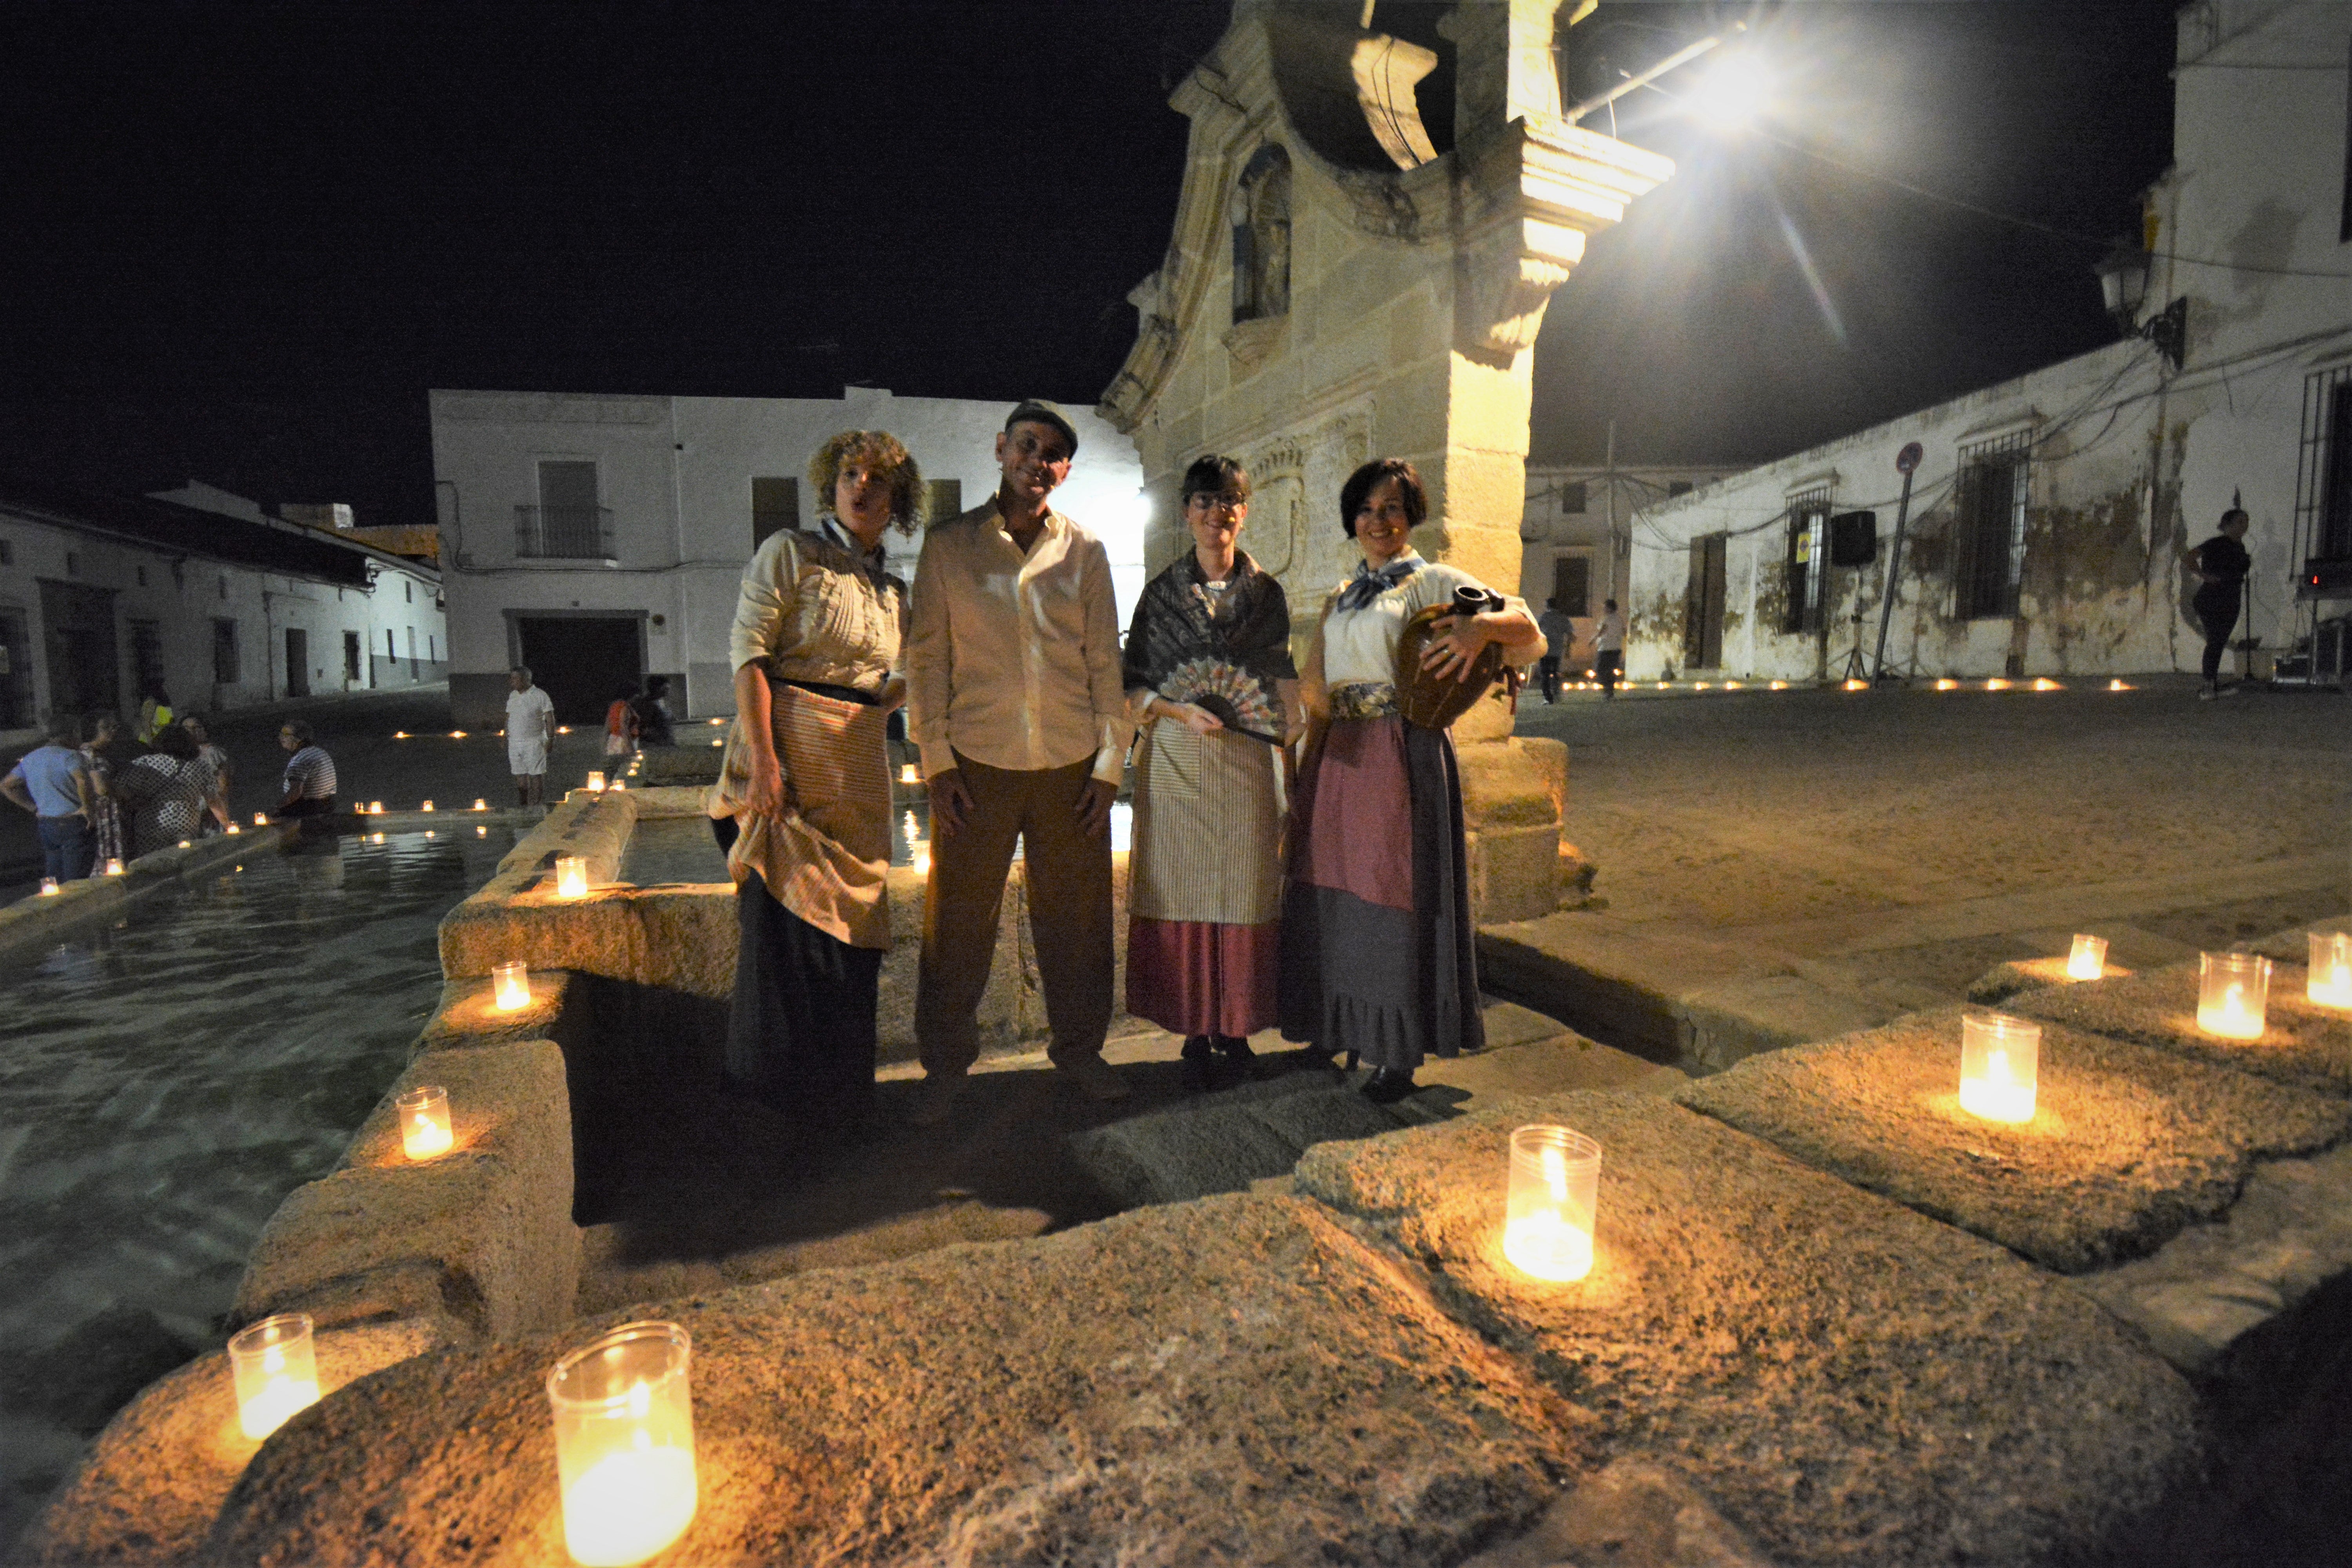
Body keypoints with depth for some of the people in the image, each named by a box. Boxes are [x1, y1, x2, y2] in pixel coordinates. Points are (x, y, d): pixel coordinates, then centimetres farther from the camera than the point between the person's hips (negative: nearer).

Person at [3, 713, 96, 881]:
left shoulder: (29, 759, 14)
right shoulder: (68, 756, -11)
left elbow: (5, 786, 20)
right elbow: (83, 780, -29)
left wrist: (33, 807, 15)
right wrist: (86, 808, -17)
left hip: (44, 824, 7)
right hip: (71, 823, -7)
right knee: (75, 882, -6)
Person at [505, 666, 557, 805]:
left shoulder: (540, 696, -6)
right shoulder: (513, 696, 12)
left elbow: (550, 719, -7)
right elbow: (508, 717, 19)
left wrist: (551, 739, -12)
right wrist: (506, 737, 14)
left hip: (534, 743, -6)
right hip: (515, 743, 6)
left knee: (536, 776, -4)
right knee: (520, 777, 8)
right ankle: (521, 807, 13)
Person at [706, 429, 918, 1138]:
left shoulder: (894, 592, 17)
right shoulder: (790, 553, -1)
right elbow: (749, 652, -11)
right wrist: (763, 757, -19)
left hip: (860, 766, 6)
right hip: (790, 750, -6)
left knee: (848, 922, 10)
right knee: (787, 919, -2)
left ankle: (839, 1094, 24)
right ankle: (778, 1093, 13)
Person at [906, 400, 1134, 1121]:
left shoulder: (1084, 552, 7)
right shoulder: (949, 545, 4)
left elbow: (1105, 662, 7)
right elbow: (927, 657, 3)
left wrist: (1109, 764, 1)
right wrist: (936, 763, -4)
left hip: (1071, 765, 1)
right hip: (978, 763, -1)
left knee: (1076, 917, 9)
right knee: (958, 921, 5)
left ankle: (1079, 1047, 28)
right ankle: (946, 1065, 22)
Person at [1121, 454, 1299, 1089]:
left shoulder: (1267, 594, 8)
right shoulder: (1161, 591, 6)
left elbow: (1284, 685, 8)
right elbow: (1132, 685, 4)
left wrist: (1289, 767, 2)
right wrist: (1181, 710, -13)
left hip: (1247, 759, 1)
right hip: (1177, 757, 0)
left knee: (1245, 889, 3)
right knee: (1184, 889, 2)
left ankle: (1235, 1025, 18)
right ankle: (1196, 1031, 14)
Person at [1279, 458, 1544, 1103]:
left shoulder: (1433, 582, 0)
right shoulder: (1339, 598, 17)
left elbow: (1529, 630, -10)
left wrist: (1481, 625, -31)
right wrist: (1307, 765, 12)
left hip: (1401, 755, -6)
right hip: (1337, 756, 6)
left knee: (1395, 894, -2)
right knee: (1331, 892, 10)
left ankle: (1399, 1054, 11)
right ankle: (1339, 1027, 27)